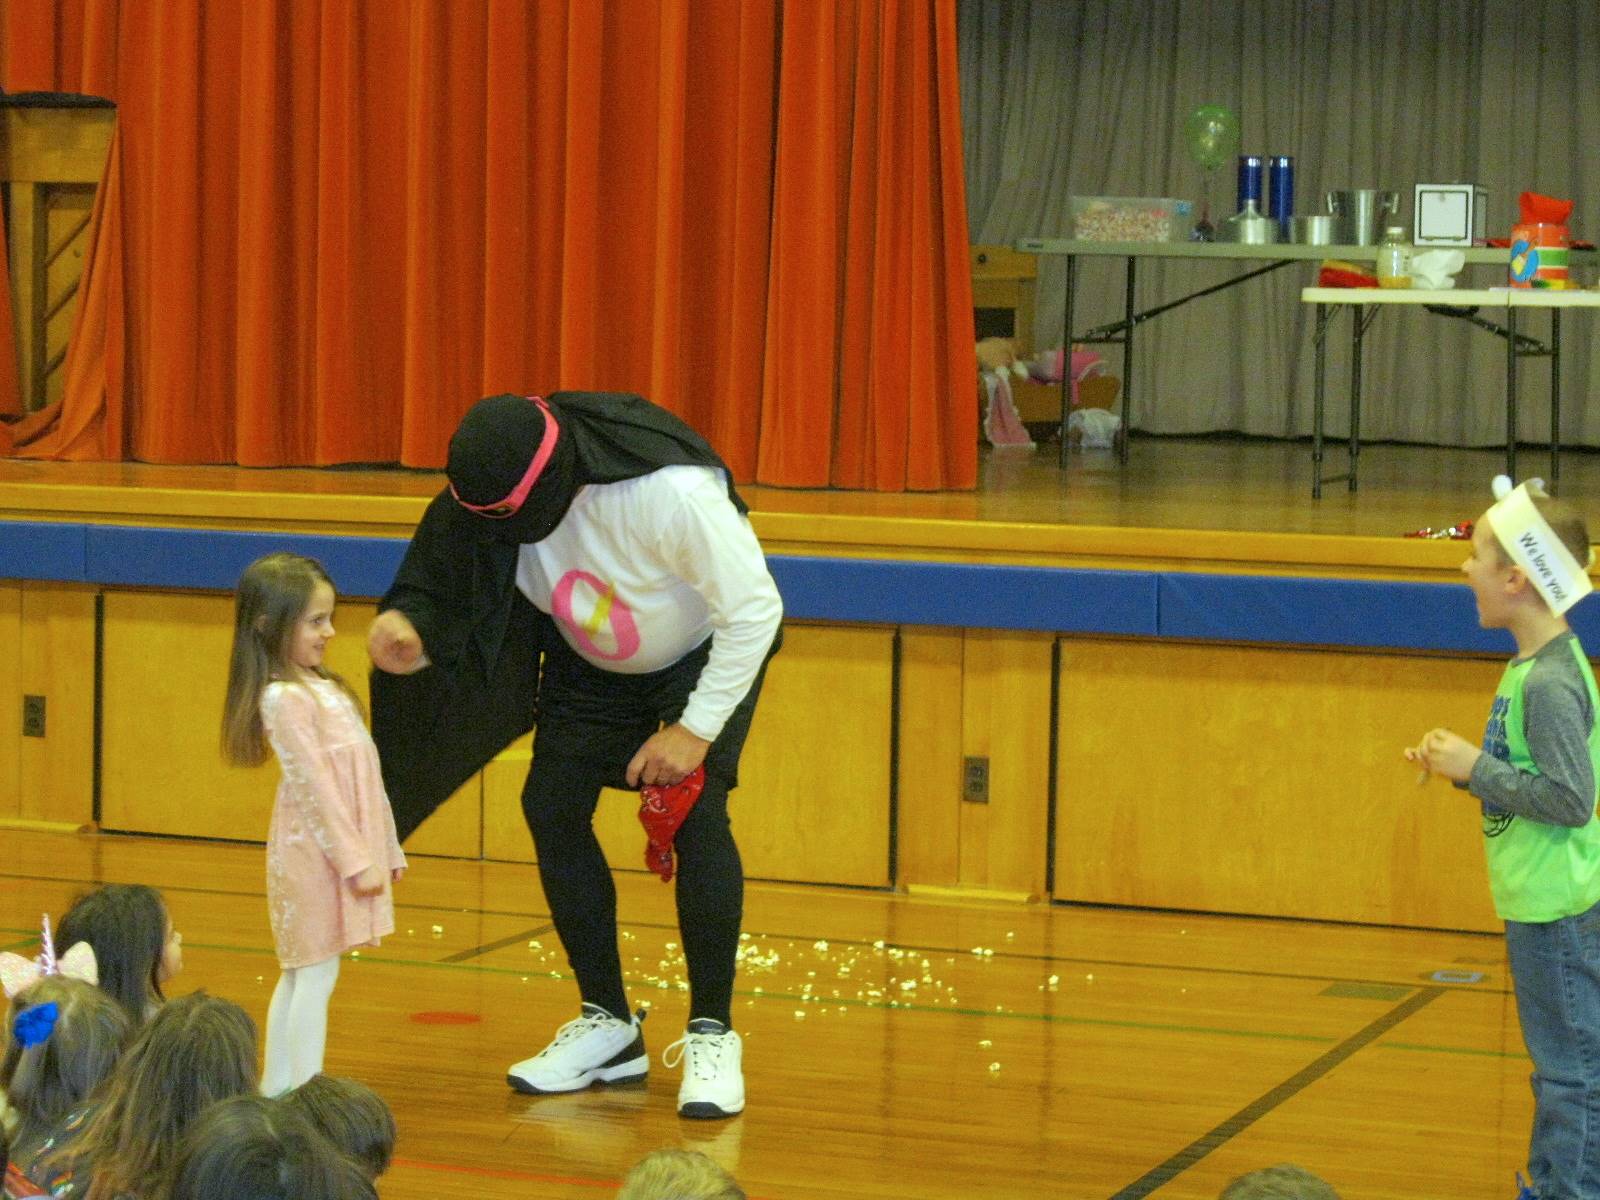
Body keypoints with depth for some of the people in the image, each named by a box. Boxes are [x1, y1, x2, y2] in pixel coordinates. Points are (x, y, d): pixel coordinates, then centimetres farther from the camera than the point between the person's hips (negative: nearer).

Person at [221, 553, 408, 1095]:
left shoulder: (319, 687, 14)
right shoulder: (285, 699, -16)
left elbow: (358, 775, 16)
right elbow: (314, 784, -19)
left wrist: (381, 850, 17)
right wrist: (356, 860, -19)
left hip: (345, 847, 9)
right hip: (315, 852, -9)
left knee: (298, 974, 14)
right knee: (315, 973, -7)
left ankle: (277, 1088, 21)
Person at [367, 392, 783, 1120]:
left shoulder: (674, 493, -39)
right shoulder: (487, 504, -25)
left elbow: (755, 610, -30)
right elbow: (451, 603, -16)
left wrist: (696, 730, -27)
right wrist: (409, 634, -41)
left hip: (710, 655, -5)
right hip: (591, 668, 5)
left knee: (697, 815, -21)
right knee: (550, 807, -7)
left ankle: (712, 1035, -9)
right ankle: (607, 1026, 7)